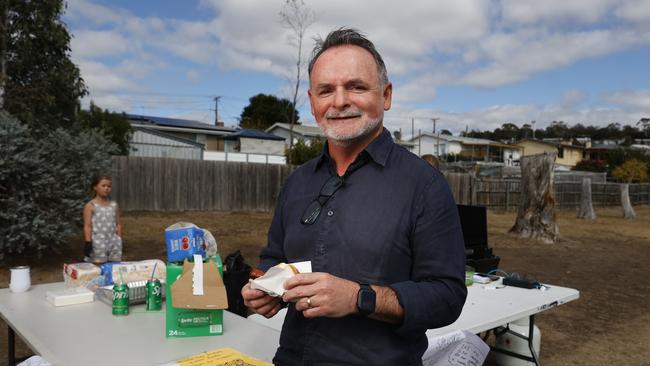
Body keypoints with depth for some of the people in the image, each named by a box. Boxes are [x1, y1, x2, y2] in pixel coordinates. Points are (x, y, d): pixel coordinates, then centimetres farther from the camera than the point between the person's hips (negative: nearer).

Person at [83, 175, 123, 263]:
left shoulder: (114, 205, 9)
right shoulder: (90, 206, -4)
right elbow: (87, 226, -7)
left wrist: (119, 241, 10)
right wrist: (88, 243, -13)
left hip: (113, 242, 4)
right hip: (97, 243, -4)